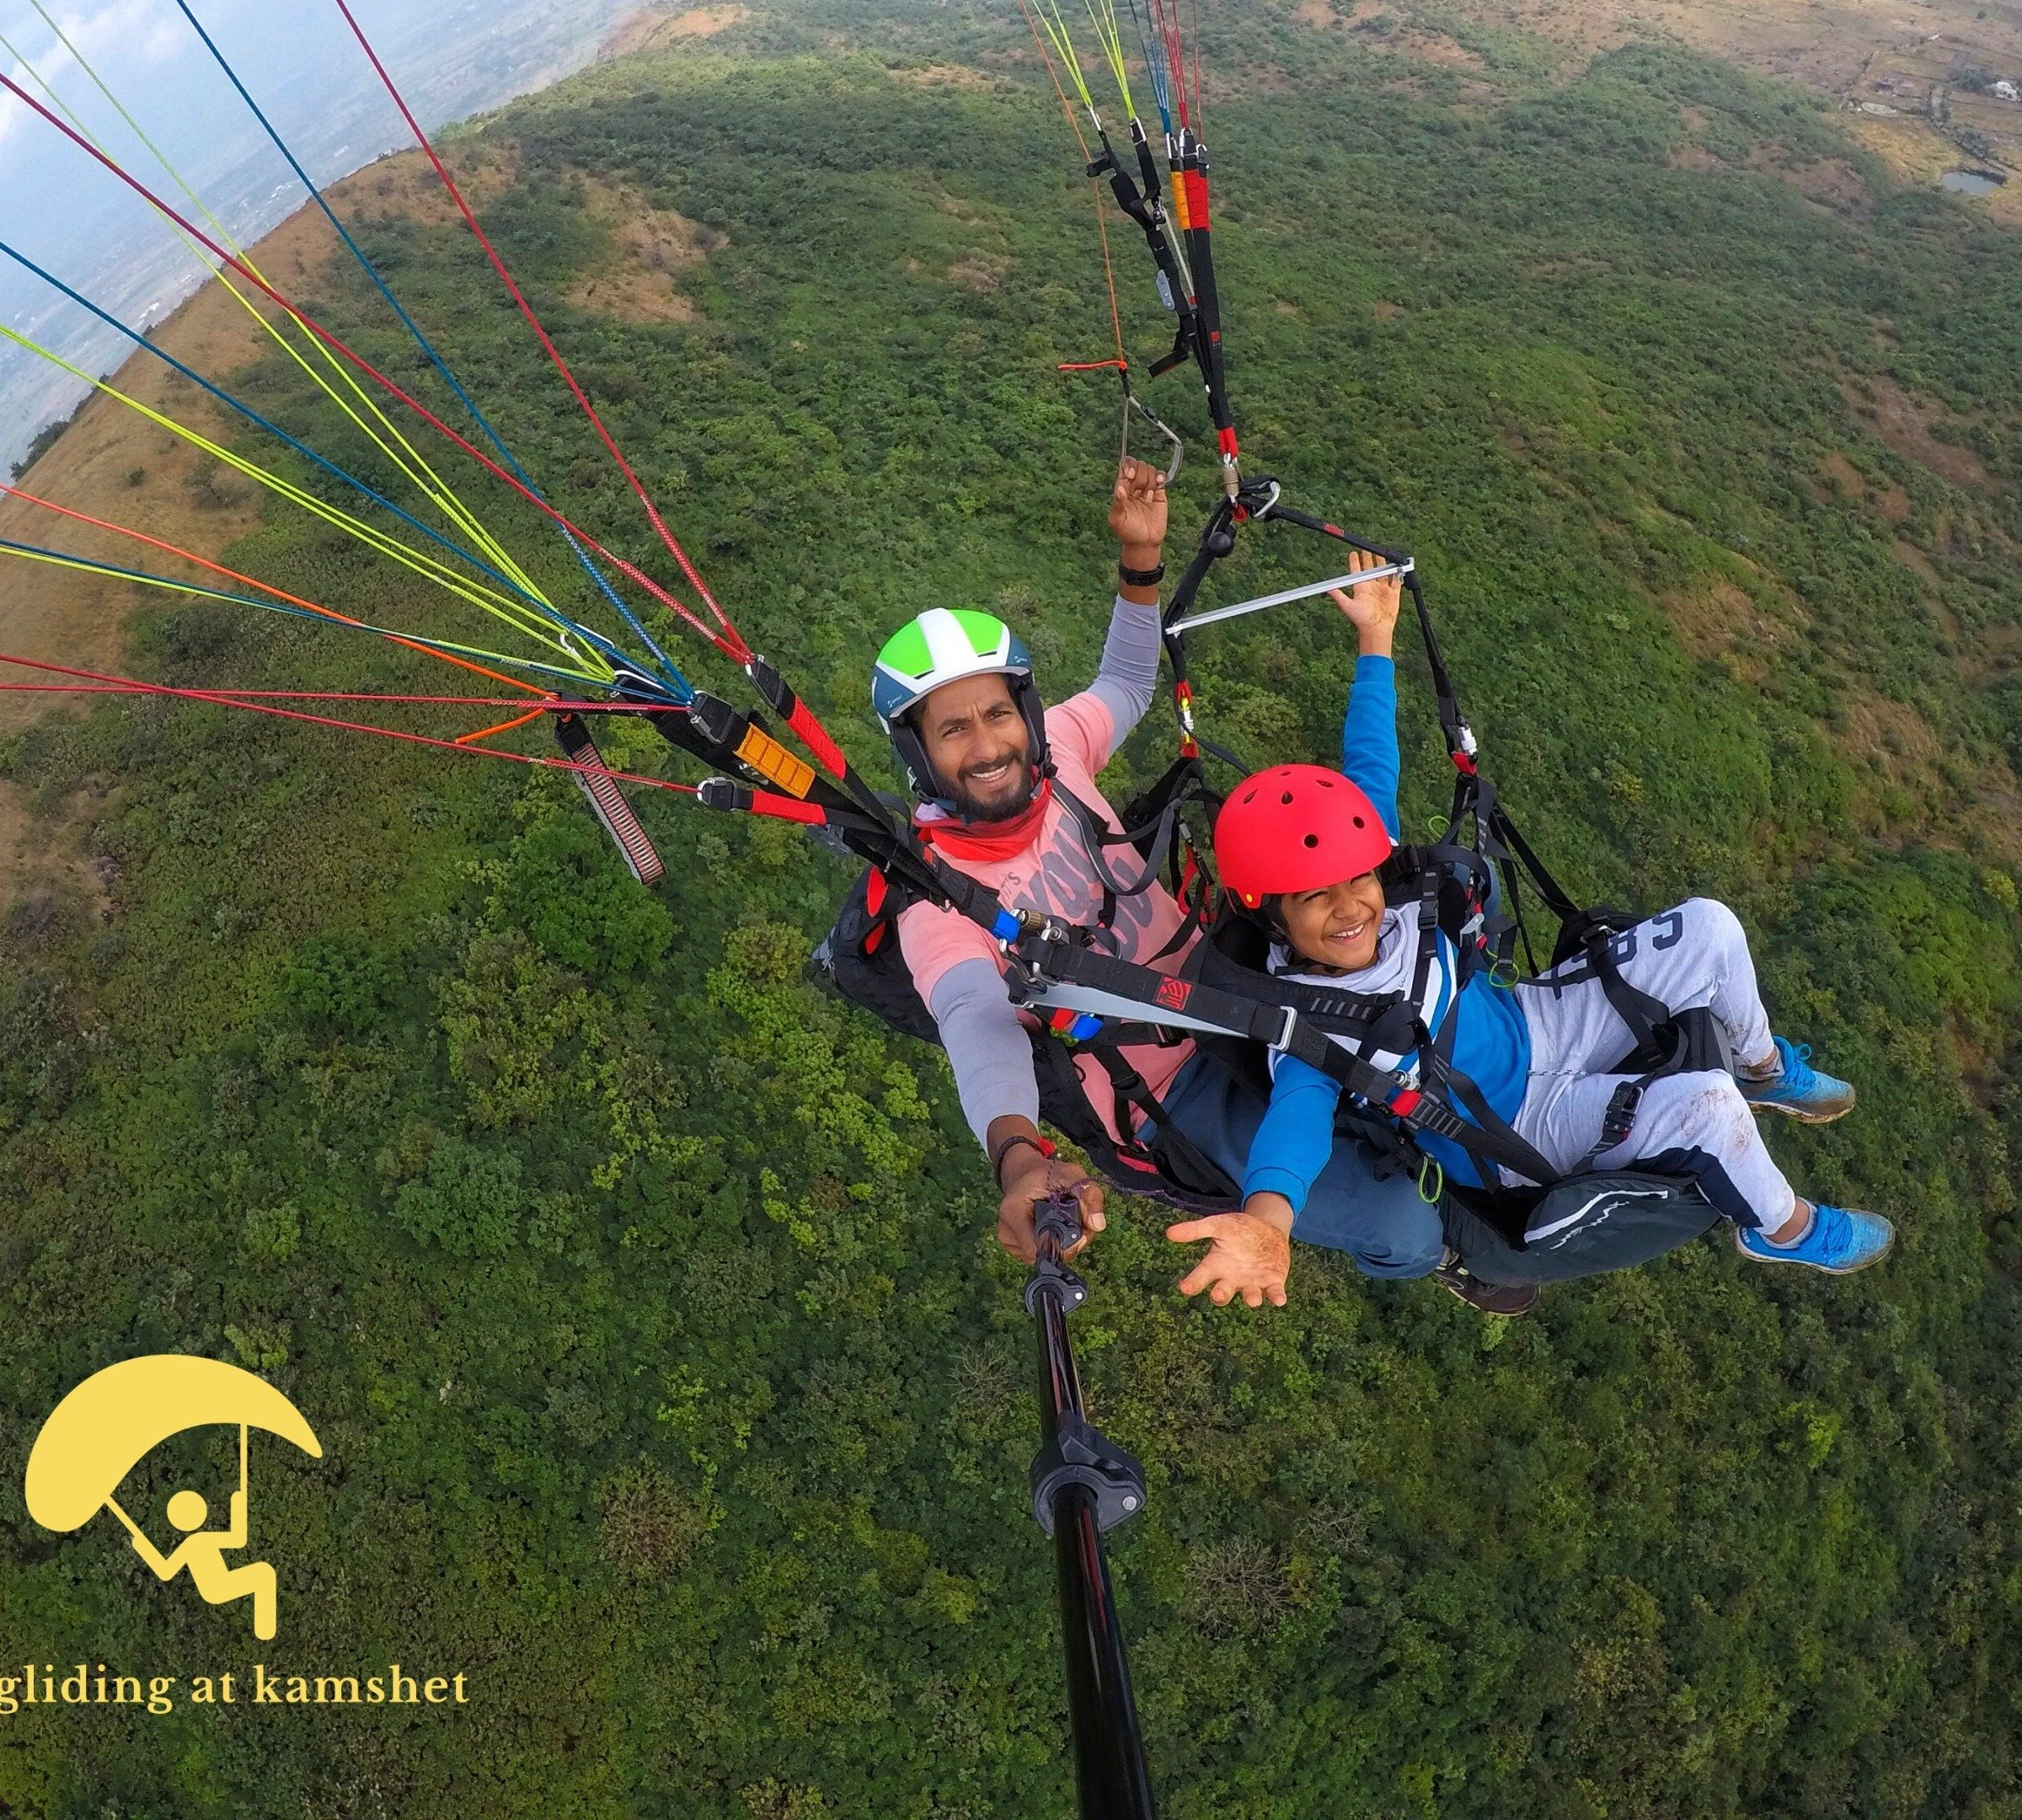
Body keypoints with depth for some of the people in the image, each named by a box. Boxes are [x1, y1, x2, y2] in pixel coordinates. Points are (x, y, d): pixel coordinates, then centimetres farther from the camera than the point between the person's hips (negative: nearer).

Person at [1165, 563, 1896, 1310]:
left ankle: (1764, 1067, 30)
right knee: (1703, 1102, -26)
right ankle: (1785, 1229, 8)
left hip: (1530, 1023, 7)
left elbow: (1367, 770, -6)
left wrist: (1376, 637, -3)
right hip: (1516, 1127, -6)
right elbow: (1299, 1107, -53)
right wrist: (1266, 1217, -74)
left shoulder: (1370, 886, -18)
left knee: (1709, 927, -1)